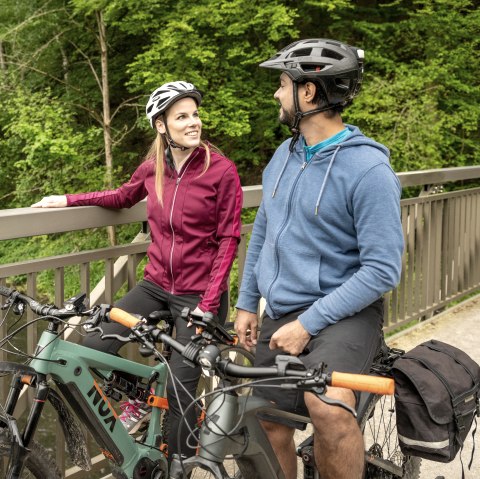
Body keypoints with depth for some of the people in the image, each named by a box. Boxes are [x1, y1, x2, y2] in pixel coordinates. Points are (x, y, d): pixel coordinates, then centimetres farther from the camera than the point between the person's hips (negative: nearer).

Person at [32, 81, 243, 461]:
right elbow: (123, 197, 24)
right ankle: (138, 403, 20)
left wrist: (209, 302, -16)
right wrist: (68, 200, 19)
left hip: (199, 294, -5)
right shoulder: (152, 168, 2)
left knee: (180, 390, -1)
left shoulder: (222, 170, -12)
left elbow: (229, 239, -10)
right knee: (95, 347, -7)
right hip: (156, 285, 5)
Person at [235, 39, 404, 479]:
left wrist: (309, 323, -22)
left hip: (342, 313, -6)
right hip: (280, 314, 7)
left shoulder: (368, 168, -17)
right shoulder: (284, 155, 5)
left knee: (327, 406, -33)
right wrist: (247, 303, 15)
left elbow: (383, 270, -19)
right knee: (270, 428, 10)